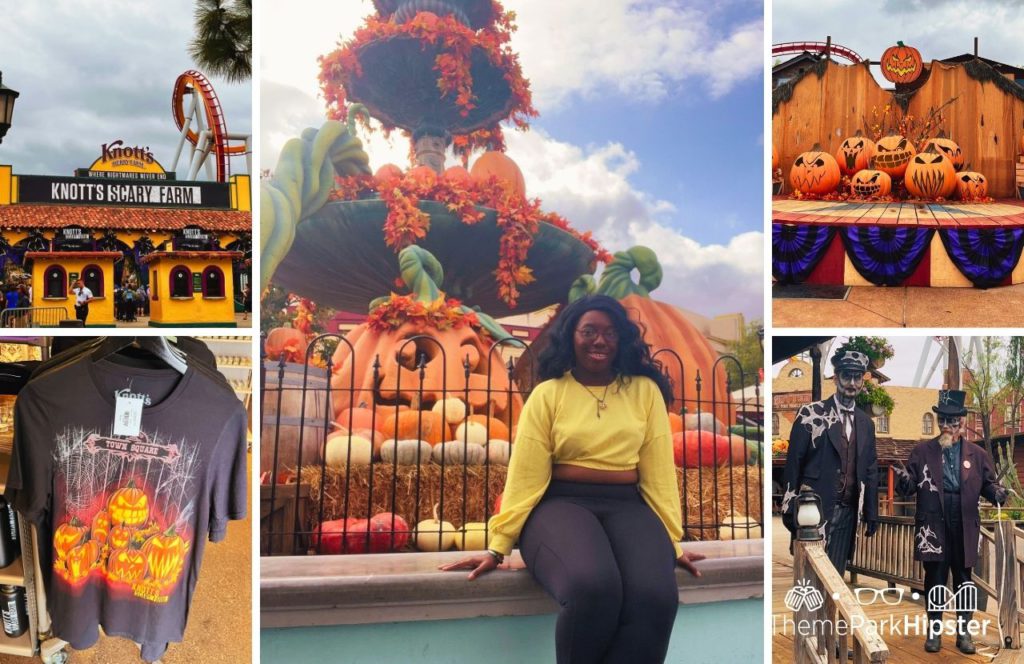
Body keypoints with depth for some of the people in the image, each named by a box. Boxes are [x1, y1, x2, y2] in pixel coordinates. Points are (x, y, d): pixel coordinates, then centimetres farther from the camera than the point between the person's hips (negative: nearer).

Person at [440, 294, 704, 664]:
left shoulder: (645, 390, 10)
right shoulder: (548, 393, 5)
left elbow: (658, 470, 8)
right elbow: (525, 474, 1)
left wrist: (671, 543, 5)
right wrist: (498, 546, -5)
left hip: (627, 507, 2)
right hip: (562, 504, -2)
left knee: (655, 597, -30)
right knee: (592, 588, -34)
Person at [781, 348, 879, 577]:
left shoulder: (866, 423, 12)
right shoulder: (811, 414, -2)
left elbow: (870, 470, 15)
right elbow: (793, 463, -3)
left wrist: (871, 515, 15)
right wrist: (789, 508, -6)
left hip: (848, 512, 4)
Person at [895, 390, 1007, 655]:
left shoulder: (977, 454, 7)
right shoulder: (922, 451, 4)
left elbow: (988, 483, 9)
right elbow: (910, 487, 2)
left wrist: (997, 493, -12)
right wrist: (904, 480, -20)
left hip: (964, 527, 1)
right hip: (933, 525, -1)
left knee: (963, 578, 9)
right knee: (934, 578, 6)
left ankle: (963, 631, 20)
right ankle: (934, 630, 17)